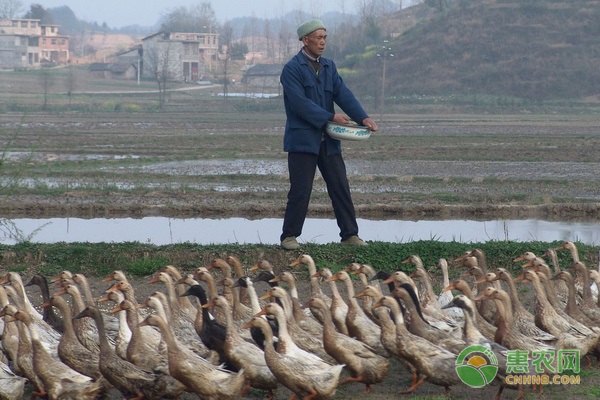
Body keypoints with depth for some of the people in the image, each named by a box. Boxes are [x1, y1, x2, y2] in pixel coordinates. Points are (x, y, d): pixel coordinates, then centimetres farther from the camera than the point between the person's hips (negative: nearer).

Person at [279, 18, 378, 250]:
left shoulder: (328, 67, 12)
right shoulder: (292, 69, -8)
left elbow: (343, 94, 2)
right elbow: (300, 103, -18)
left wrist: (363, 117, -14)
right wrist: (331, 117, -20)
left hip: (327, 140, 6)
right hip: (302, 139, -6)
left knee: (340, 188, 6)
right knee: (300, 192, -3)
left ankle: (349, 234, 13)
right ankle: (289, 236, 9)